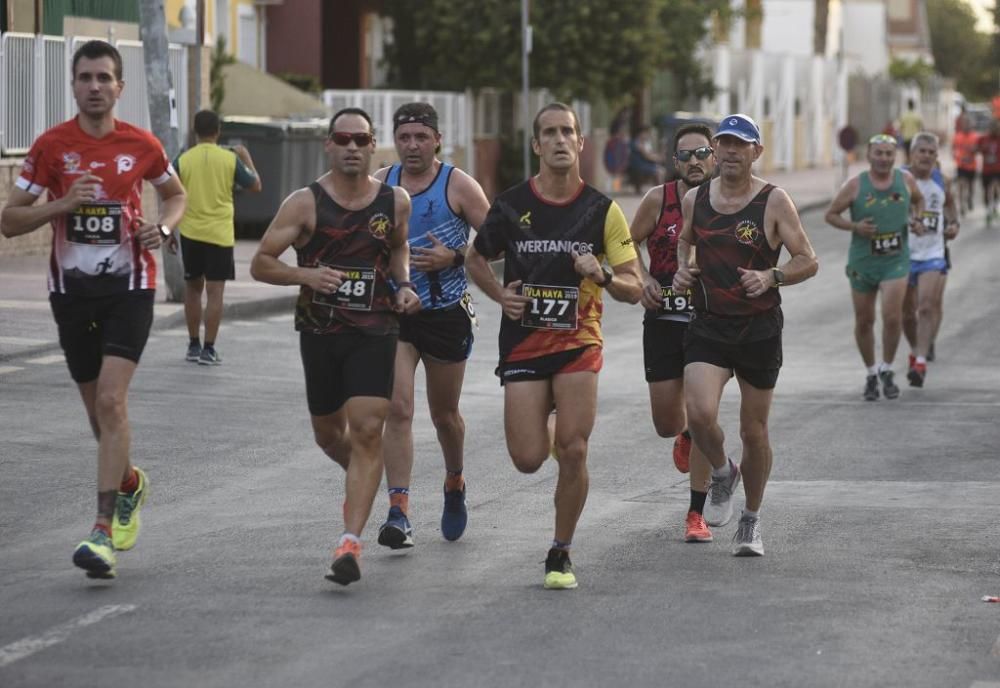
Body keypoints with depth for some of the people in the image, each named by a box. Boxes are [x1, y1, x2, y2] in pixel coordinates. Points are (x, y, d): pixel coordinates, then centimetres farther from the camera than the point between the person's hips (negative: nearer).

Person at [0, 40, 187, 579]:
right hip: (71, 288, 2)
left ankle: (104, 532, -20)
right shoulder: (52, 145, -3)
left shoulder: (141, 145, -1)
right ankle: (129, 484, 43)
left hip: (129, 285, -2)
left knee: (111, 399, -17)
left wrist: (162, 227, -4)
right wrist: (64, 204, -18)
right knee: (98, 408, 12)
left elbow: (176, 194, 18)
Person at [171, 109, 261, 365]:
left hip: (191, 233, 2)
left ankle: (194, 345, 19)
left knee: (193, 287, 15)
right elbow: (256, 186, 7)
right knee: (214, 291, 0)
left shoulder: (183, 160, -2)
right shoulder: (230, 159, -4)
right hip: (220, 234, -2)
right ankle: (208, 349, -3)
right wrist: (247, 158, 22)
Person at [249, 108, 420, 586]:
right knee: (328, 435, 14)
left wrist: (404, 285, 5)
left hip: (374, 331, 0)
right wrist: (305, 275, -21)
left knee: (367, 432, -14)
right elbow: (260, 264, -5)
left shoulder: (395, 202, 2)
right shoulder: (305, 203, -6)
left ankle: (350, 543, -18)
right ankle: (360, 479, 49)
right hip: (320, 331, 1)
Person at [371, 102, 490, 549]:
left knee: (444, 413, 13)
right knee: (398, 409, -13)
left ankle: (454, 485, 41)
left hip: (446, 313, -1)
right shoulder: (379, 184, 4)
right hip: (393, 310, 2)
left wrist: (454, 257, -19)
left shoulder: (458, 185, -6)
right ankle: (398, 512, -16)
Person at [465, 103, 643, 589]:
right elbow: (475, 259, 15)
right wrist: (500, 295, -3)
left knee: (572, 453, -9)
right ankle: (544, 429, 33)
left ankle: (561, 554, 8)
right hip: (523, 344, 1)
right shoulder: (511, 206, -2)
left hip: (578, 343, 0)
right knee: (528, 459, -5)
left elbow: (633, 289, 0)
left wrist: (603, 275, -21)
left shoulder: (602, 210, -2)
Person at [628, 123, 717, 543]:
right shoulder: (658, 200, -4)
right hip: (663, 321, 1)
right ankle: (685, 437, 44)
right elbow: (630, 243, 9)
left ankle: (697, 515, 3)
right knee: (665, 423, 4)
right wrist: (643, 279, -7)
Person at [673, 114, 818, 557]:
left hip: (760, 329, -1)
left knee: (754, 431, 8)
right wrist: (682, 270, 4)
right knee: (699, 413, -21)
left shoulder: (774, 202, -7)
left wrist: (771, 278, -22)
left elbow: (808, 262, -4)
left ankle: (751, 521, 28)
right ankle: (722, 473, 11)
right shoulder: (694, 199, 3)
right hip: (708, 325, 1)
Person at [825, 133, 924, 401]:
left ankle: (886, 370, 8)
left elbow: (918, 200, 20)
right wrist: (854, 227, -18)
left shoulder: (905, 179, -1)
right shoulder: (855, 185, -8)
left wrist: (916, 220, 0)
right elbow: (830, 214, -2)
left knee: (892, 317, -14)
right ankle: (871, 374, 27)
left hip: (896, 261, 0)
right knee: (864, 321, 8)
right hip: (863, 263, 0)